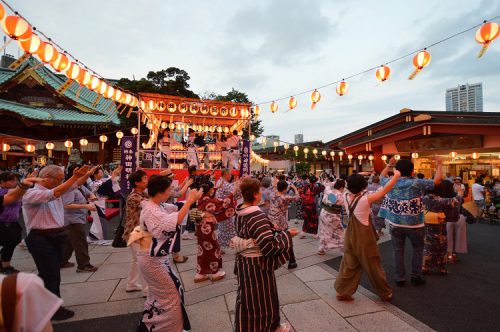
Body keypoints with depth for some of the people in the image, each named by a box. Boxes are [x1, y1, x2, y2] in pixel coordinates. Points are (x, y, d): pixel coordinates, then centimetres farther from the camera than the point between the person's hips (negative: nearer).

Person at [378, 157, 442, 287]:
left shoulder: (390, 183, -4)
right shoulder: (416, 183, -13)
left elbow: (382, 176, 18)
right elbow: (437, 180, -5)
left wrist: (389, 165, 26)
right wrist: (438, 166, 10)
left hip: (395, 223, 2)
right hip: (414, 223, -2)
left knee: (398, 250, 11)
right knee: (418, 249, 19)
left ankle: (400, 278, 19)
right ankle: (416, 277, 24)